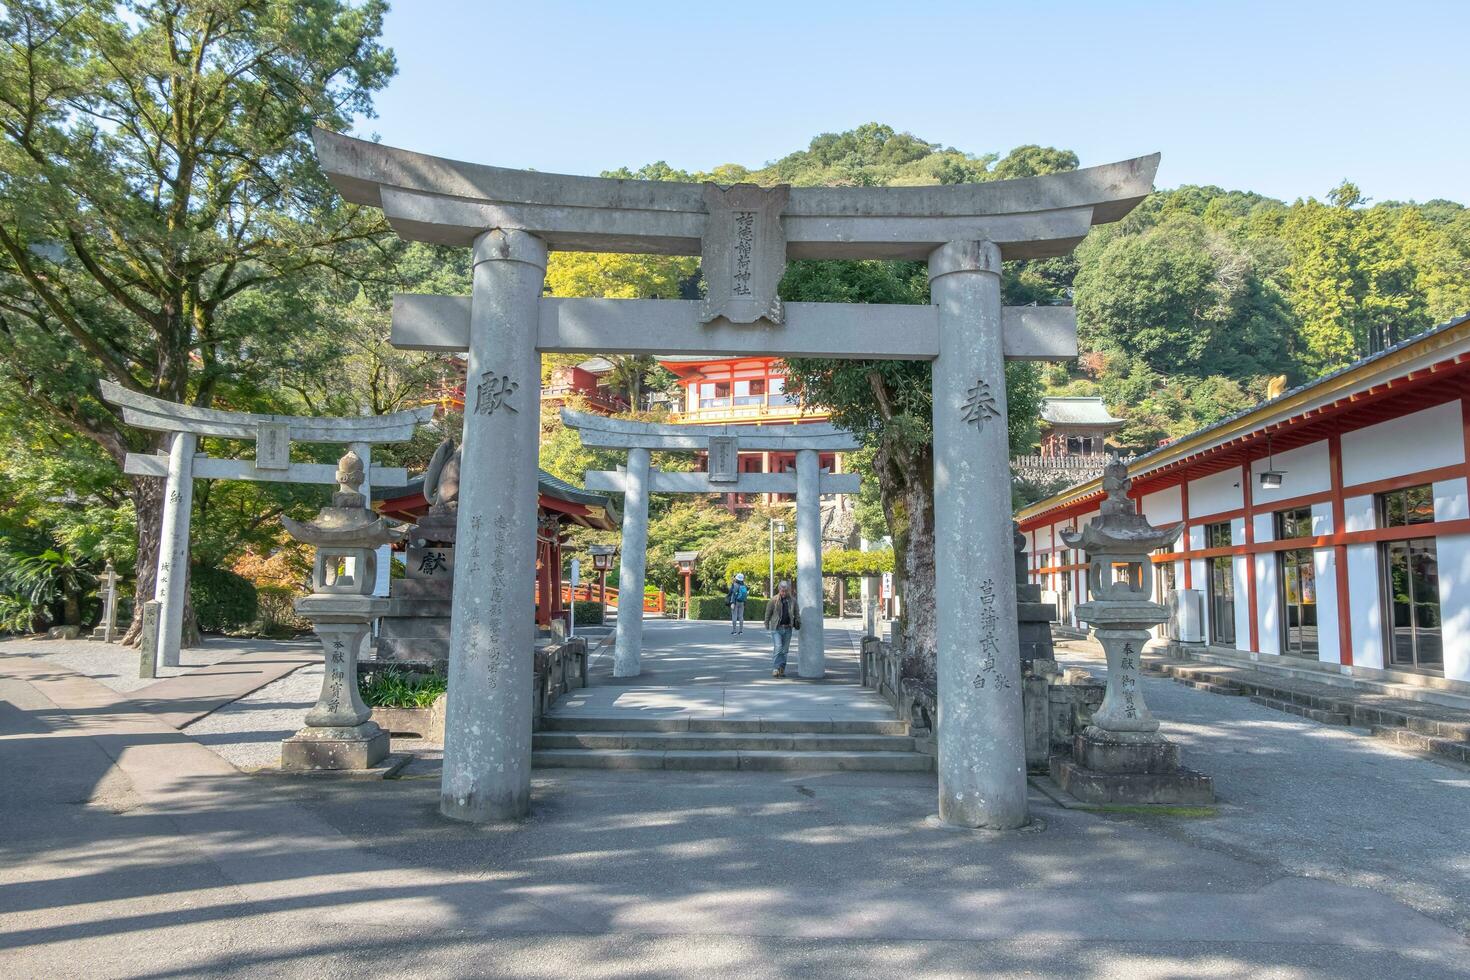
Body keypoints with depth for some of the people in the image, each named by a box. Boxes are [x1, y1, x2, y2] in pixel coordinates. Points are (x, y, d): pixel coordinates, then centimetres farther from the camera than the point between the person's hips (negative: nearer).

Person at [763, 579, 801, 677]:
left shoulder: (792, 600, 4)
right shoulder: (774, 601, -4)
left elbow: (797, 613, 13)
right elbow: (768, 613, 5)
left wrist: (798, 623, 2)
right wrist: (767, 624, 8)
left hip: (788, 629, 3)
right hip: (776, 628, -3)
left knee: (785, 650, 8)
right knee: (778, 648, -13)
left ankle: (782, 669, 18)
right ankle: (775, 668, -7)